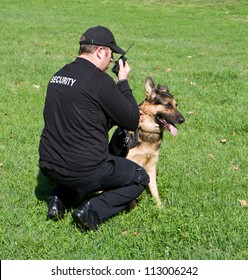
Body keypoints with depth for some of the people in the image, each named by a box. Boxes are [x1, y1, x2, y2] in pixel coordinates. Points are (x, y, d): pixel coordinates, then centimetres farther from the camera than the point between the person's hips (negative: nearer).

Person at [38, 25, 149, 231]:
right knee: (140, 178, 16)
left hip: (49, 167, 8)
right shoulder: (99, 80, -18)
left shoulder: (59, 75, 7)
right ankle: (92, 210, -3)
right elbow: (132, 122, -9)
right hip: (84, 171, -7)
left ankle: (60, 199, 17)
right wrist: (123, 82, 2)